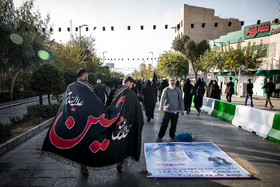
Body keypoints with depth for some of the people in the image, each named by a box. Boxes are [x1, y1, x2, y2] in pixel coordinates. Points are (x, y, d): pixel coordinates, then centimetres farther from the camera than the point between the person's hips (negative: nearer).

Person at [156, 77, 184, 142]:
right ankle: (159, 137, 12)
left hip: (175, 111, 2)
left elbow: (181, 100, 10)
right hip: (167, 110, -2)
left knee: (174, 125, 9)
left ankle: (172, 136, 26)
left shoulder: (178, 90, 7)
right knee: (164, 124, 0)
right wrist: (161, 106, -30)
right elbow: (163, 98, -14)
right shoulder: (166, 90, 1)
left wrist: (182, 110, 7)